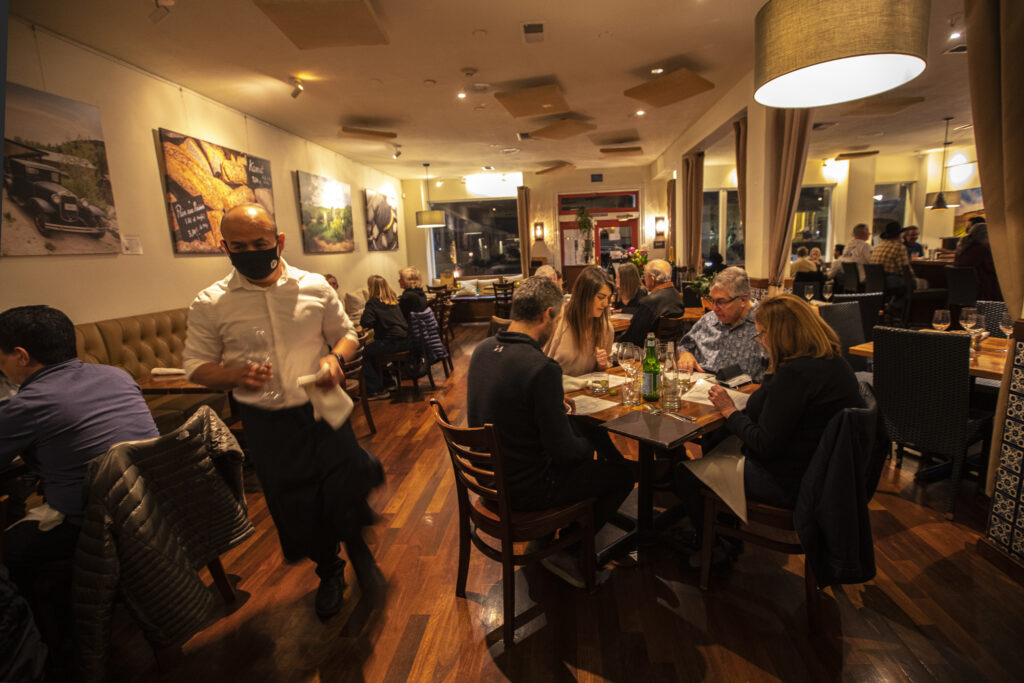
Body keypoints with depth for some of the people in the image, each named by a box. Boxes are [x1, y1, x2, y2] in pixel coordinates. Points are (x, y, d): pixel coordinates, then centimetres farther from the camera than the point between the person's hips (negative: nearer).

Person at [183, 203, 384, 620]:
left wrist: (336, 358, -15)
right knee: (295, 507, 13)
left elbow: (347, 334, 7)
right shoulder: (210, 304, -4)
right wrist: (236, 375, -18)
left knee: (346, 492, 1)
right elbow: (196, 366, 2)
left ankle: (357, 548, 36)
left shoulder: (315, 287, -2)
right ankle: (328, 571, 41)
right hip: (266, 422, 1)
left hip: (323, 411, 0)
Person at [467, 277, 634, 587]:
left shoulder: (483, 349, -3)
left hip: (489, 473, 8)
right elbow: (564, 450, -21)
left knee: (586, 435, 25)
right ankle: (565, 550, 15)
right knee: (624, 471, 6)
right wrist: (589, 445, 0)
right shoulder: (541, 367, -28)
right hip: (525, 488, -8)